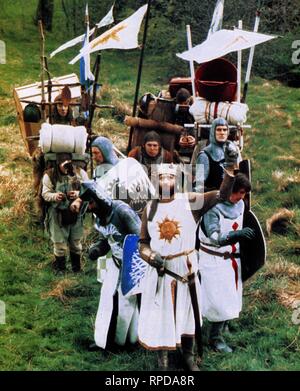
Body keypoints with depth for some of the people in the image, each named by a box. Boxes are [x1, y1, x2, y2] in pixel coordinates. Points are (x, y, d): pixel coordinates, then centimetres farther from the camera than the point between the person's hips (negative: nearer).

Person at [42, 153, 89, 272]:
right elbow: (45, 193, -7)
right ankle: (59, 268, 22)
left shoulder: (80, 173, -3)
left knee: (76, 242, 15)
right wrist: (55, 196, -28)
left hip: (76, 213, 2)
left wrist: (78, 194, -21)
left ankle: (76, 267, 32)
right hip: (58, 214, -2)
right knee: (59, 242, 4)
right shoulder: (50, 175, -8)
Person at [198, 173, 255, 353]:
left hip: (232, 258, 7)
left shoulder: (240, 205, 2)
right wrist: (236, 234, -43)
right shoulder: (214, 208, -21)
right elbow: (214, 237, -29)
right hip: (214, 260, -7)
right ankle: (216, 338, 6)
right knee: (220, 299, -6)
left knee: (231, 296, 12)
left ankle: (222, 325, 31)